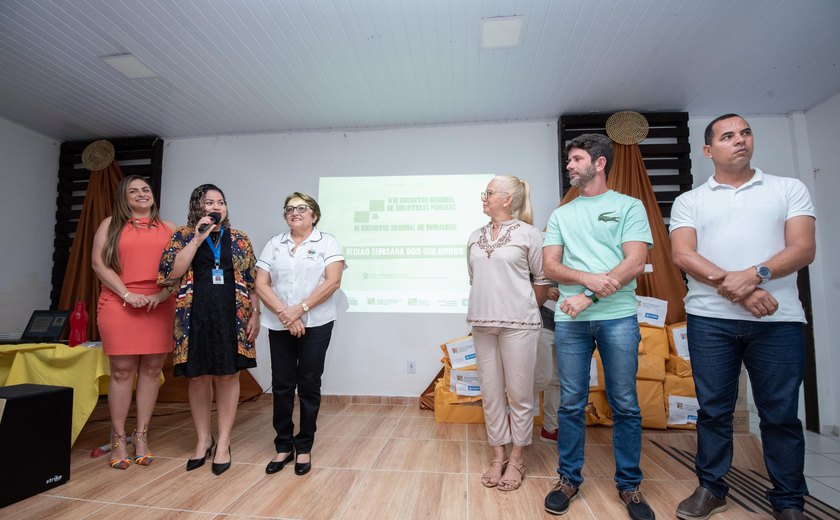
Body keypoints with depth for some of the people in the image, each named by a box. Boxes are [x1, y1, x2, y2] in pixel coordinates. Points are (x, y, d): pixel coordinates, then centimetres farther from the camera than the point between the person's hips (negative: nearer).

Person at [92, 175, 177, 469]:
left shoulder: (168, 228, 13)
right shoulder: (111, 224, 10)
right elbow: (99, 263, 1)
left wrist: (164, 293, -7)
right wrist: (127, 294, -10)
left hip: (159, 308, 1)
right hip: (120, 307, -1)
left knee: (151, 370, 4)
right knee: (122, 372, 1)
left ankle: (141, 436, 15)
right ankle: (118, 439, 14)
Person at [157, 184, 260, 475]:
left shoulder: (239, 239, 8)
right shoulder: (183, 236, 6)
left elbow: (252, 281, 7)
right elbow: (171, 273, -9)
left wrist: (255, 314, -1)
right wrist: (198, 238, -11)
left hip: (231, 317, 0)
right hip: (195, 317, 0)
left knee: (228, 375, 4)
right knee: (198, 377, 8)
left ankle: (223, 442, 17)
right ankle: (203, 439, 26)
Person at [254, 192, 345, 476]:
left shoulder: (327, 242, 0)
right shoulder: (274, 244, 9)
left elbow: (332, 282, -11)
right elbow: (261, 285, 1)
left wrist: (300, 309, -15)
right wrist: (284, 313, -12)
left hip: (315, 324, -3)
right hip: (279, 325, 3)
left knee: (309, 385, 5)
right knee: (282, 386, 8)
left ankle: (304, 447, 20)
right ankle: (283, 446, 24)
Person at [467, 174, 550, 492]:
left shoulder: (528, 233, -3)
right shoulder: (476, 236, 11)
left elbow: (542, 280, 1)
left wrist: (525, 309, 8)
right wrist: (488, 306, 13)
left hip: (518, 323, -4)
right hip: (482, 323, 5)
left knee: (519, 393, 5)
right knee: (490, 392, 10)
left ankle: (517, 459, 23)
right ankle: (498, 457, 25)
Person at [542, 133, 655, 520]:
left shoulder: (629, 207, 6)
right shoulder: (561, 215, 14)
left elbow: (635, 262, -6)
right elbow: (549, 266, 4)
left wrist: (587, 296, -14)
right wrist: (589, 278, -14)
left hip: (618, 317, -2)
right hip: (570, 319, 2)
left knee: (625, 405, 8)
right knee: (571, 404, 8)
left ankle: (629, 485, 25)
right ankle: (569, 479, 23)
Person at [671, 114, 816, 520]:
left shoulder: (790, 189, 12)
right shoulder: (689, 201, 10)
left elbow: (803, 249, -1)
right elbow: (683, 255, -3)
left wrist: (755, 275, -18)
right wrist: (732, 286, -15)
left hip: (778, 319, 1)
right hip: (710, 318, 0)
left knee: (781, 413, 7)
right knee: (713, 408, 7)